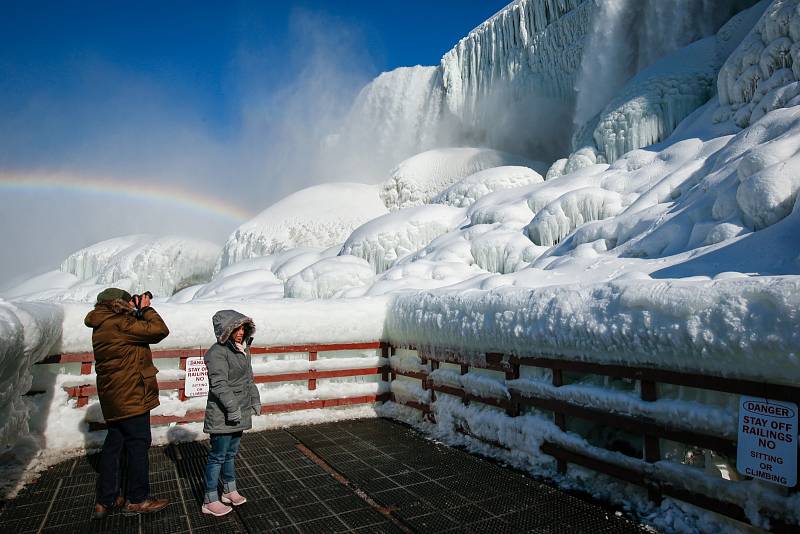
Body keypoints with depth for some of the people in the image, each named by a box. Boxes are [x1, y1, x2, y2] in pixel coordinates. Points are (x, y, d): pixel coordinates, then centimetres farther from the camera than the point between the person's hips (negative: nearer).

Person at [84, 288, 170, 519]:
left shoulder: (103, 327, 11)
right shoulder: (119, 324, -20)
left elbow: (135, 330, 18)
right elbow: (159, 330, -22)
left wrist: (137, 312, 6)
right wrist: (145, 308, -8)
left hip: (113, 398, 10)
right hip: (131, 396, -10)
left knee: (114, 444, 16)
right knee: (138, 444, 3)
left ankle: (105, 501, 25)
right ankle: (137, 500, 14)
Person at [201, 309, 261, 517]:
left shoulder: (243, 349, 9)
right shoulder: (218, 352, -19)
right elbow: (219, 384, -23)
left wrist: (255, 400, 16)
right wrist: (233, 408, -24)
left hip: (239, 413, 8)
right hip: (222, 416, -8)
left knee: (231, 453, 20)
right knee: (218, 456, 3)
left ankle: (229, 490, 35)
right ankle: (210, 501, 16)